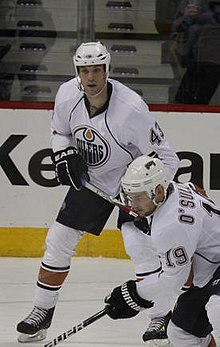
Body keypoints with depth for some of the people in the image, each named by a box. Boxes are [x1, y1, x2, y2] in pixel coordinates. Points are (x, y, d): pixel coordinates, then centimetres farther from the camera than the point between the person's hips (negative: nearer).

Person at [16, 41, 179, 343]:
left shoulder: (131, 108, -32)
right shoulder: (67, 95, -16)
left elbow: (165, 158, -24)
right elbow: (60, 130, 7)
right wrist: (64, 154, -12)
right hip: (89, 178, 5)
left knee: (139, 243, -21)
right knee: (58, 241, 4)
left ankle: (162, 318, -8)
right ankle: (42, 312, 20)